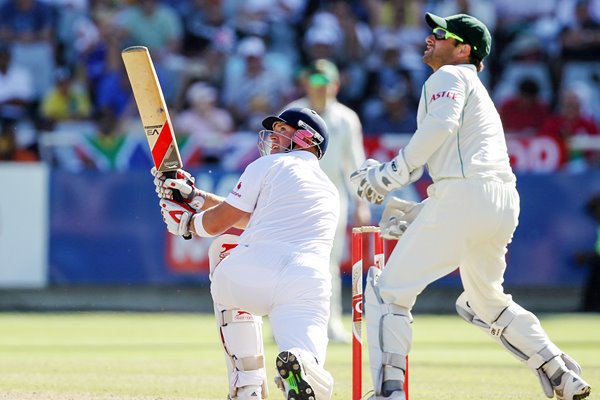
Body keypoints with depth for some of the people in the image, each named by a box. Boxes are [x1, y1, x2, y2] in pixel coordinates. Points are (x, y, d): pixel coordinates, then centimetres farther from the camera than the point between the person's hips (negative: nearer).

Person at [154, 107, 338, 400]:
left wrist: (185, 223, 39)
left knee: (226, 288, 36)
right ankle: (300, 368, -40)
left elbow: (218, 222, 18)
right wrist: (193, 196, 42)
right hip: (310, 285, 3)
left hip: (254, 270, -3)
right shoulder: (329, 190, 34)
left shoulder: (267, 166, 15)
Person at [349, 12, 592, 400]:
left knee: (389, 291, -3)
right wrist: (414, 214, 25)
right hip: (504, 204, 9)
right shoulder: (480, 95, 33)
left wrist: (393, 173, -12)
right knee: (487, 301, 26)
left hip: (464, 193, -9)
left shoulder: (451, 75, 6)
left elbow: (441, 124, -15)